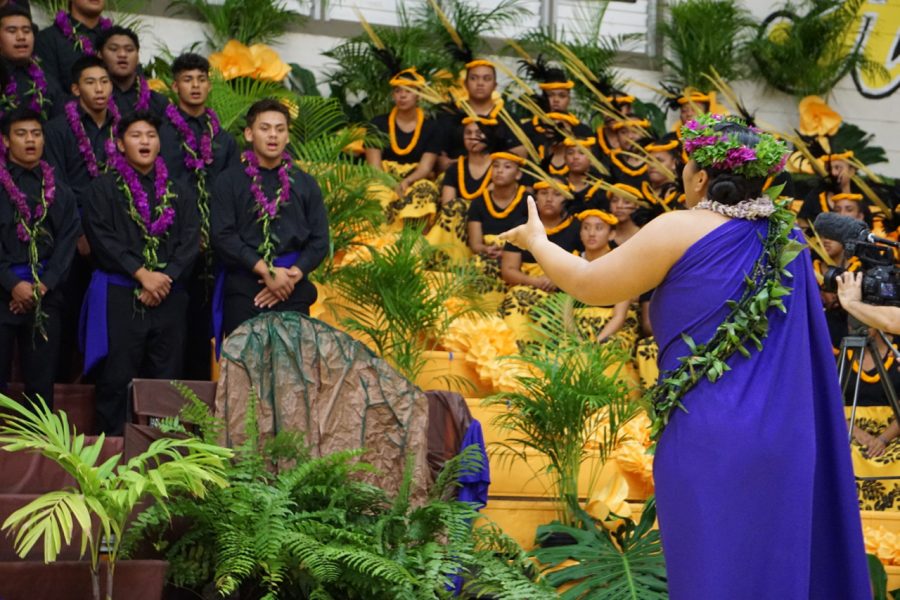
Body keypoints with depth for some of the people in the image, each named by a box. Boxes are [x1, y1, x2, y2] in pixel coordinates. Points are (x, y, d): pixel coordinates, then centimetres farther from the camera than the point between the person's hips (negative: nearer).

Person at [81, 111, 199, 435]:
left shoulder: (178, 193, 16)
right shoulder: (104, 188, 6)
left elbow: (191, 242, 5)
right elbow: (101, 238, -6)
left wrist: (164, 279, -10)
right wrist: (142, 274, -14)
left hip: (168, 297, 3)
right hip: (119, 296, -3)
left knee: (165, 381, 2)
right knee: (116, 380, -5)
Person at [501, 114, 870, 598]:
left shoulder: (682, 230, -9)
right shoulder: (786, 237, 7)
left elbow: (590, 285, -2)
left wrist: (536, 241, 16)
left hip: (708, 443, -5)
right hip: (785, 443, 6)